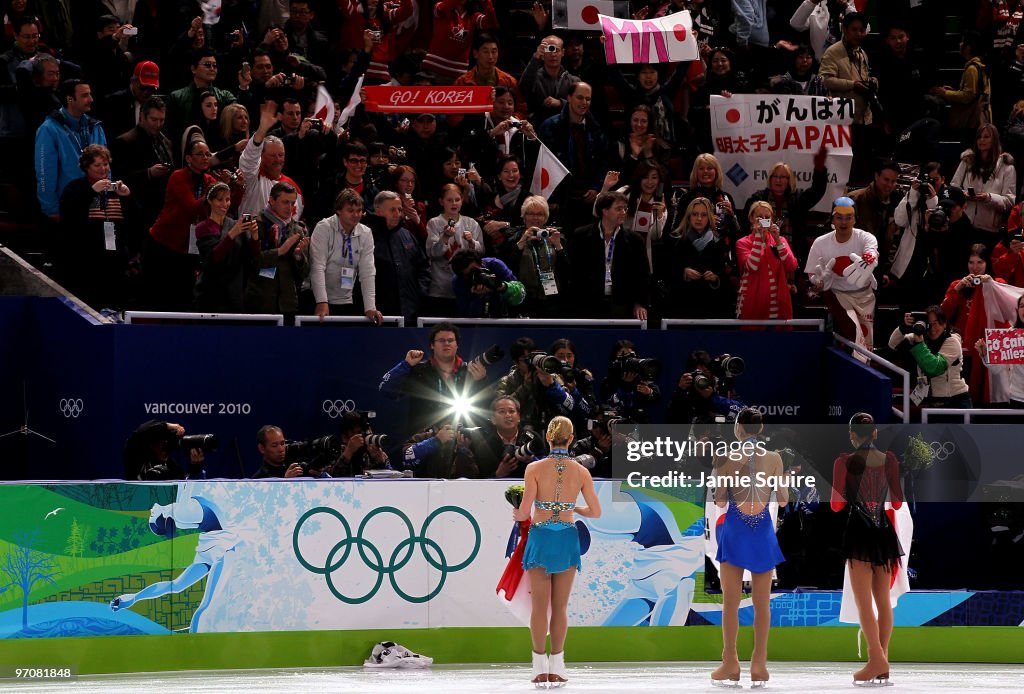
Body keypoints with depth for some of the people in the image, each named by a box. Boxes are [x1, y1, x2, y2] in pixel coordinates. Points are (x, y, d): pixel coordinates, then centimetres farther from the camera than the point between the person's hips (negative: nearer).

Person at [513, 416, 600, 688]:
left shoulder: (535, 469, -9)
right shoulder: (581, 472, -3)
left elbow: (525, 511, -13)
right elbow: (596, 512, 1)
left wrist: (517, 516, 11)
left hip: (540, 537, -1)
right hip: (567, 539, 1)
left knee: (540, 606, 6)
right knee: (560, 607, 9)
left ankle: (540, 668, 3)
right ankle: (556, 668, 7)